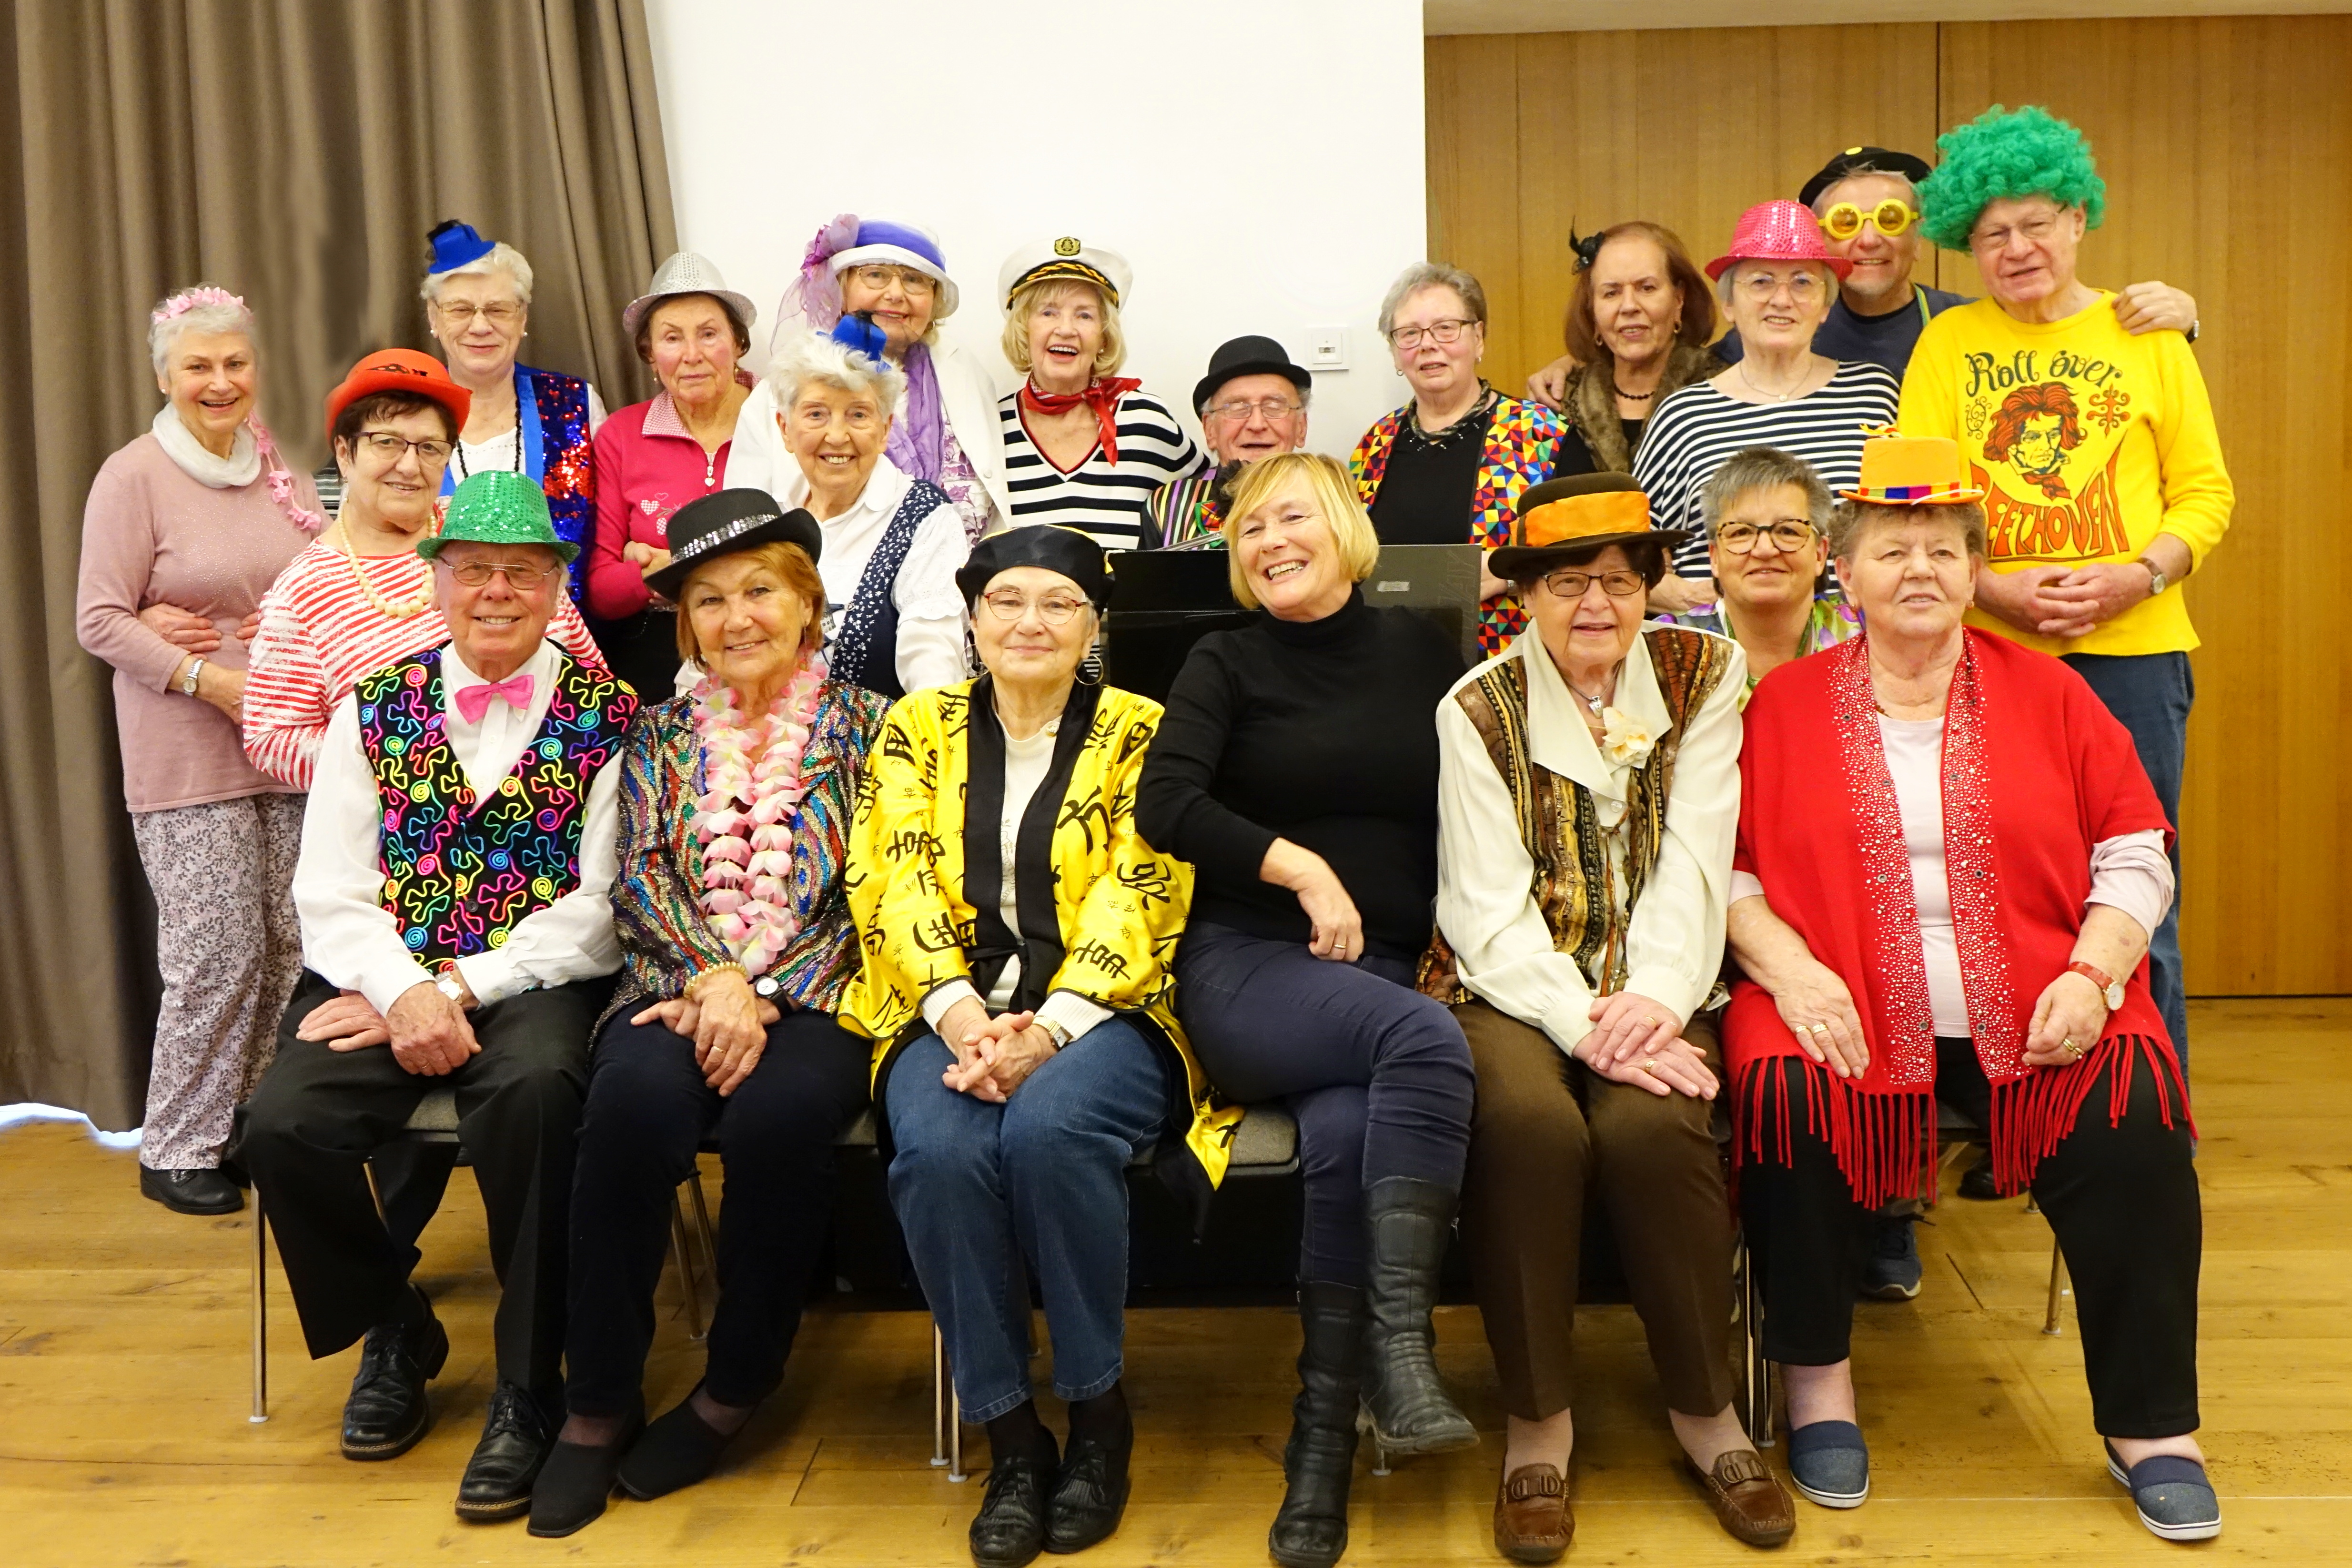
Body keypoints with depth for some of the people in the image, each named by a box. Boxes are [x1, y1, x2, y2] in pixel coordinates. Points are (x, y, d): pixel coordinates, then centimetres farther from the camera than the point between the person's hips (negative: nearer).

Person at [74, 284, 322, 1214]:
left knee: (291, 945, 6)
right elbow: (99, 621, -8)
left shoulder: (281, 469, 11)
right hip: (188, 760, -5)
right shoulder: (133, 477, -5)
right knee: (217, 953, -5)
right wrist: (211, 680, -17)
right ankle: (176, 1152, 11)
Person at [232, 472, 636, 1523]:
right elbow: (330, 894, 3)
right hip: (387, 975, 3)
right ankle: (394, 1330, 10)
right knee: (282, 1125, -22)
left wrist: (465, 985, -14)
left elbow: (601, 905, -6)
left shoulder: (606, 717, 2)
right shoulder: (373, 710, 10)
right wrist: (406, 989, -15)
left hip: (536, 982, -3)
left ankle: (527, 1390, -14)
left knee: (534, 1090, -35)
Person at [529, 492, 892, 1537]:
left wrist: (757, 990, -12)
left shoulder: (861, 726, 9)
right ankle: (597, 1404, -15)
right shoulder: (660, 733, 18)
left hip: (814, 996, -1)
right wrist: (710, 979, -11)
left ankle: (733, 1389, -10)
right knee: (635, 1098, -31)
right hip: (677, 987, 2)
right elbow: (641, 883, 7)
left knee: (780, 1112, -34)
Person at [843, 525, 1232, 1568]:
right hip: (950, 1013, 2)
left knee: (1049, 1128, -34)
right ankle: (1009, 1432, -11)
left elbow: (1136, 899, -5)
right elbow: (895, 887, 2)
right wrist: (963, 1019, -16)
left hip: (1100, 1013, -2)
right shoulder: (919, 727, 13)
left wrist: (1048, 1028, -20)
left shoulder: (1139, 733, 7)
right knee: (939, 1150, -30)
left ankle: (1098, 1409, -10)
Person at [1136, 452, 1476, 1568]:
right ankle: (1402, 1351, -34)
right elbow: (1164, 804, -6)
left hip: (1386, 970, 2)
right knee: (1426, 1039, -34)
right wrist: (1301, 866, -12)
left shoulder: (1418, 651, 17)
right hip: (1246, 967, -2)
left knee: (1349, 1133, -32)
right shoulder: (1228, 662, 10)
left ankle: (1324, 1450, -25)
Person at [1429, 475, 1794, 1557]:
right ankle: (1537, 1420, -12)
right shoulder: (1477, 709, 2)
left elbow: (1695, 861, -3)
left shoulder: (1704, 678, 7)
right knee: (1529, 1119, -31)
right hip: (1513, 990, -1)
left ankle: (1704, 1408, -5)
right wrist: (1587, 1026, -20)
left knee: (1652, 1127, -29)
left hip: (1651, 992, 1)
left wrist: (1655, 1000, -19)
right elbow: (1491, 911, -6)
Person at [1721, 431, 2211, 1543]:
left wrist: (2092, 974, -7)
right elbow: (1728, 872, 5)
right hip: (1847, 1019, -1)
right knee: (1783, 1099, -29)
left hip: (2031, 1020, 1)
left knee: (2136, 1116, -24)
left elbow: (2135, 856, 10)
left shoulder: (2046, 694, 12)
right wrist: (1790, 970, -12)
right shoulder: (1782, 707, 9)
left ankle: (2148, 1426, -5)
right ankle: (1817, 1378, -5)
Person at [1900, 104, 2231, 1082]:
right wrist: (1993, 589, -13)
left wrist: (2140, 573, -11)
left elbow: (2206, 489, 8)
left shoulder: (2148, 334, 10)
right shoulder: (1947, 343, 9)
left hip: (2132, 648, 0)